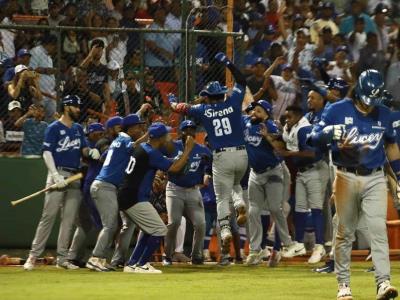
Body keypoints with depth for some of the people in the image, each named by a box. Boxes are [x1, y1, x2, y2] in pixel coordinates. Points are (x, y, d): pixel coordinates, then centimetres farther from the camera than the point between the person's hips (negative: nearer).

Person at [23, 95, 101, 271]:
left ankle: (62, 258, 8)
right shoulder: (54, 128, -3)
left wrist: (91, 152, -7)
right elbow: (47, 152, -9)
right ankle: (33, 256, -12)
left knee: (69, 219, 4)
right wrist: (55, 175, -20)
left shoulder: (78, 129, 17)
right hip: (58, 174, -6)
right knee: (49, 216, -12)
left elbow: (84, 149, 18)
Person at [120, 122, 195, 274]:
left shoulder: (142, 147, 12)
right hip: (135, 199, -10)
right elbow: (174, 168, -18)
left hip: (126, 198, 10)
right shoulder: (151, 153, -17)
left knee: (148, 229, 22)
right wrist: (188, 149, -10)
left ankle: (132, 264, 19)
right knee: (159, 230, -5)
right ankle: (142, 265, -3)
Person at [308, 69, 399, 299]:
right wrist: (330, 133, -26)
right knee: (345, 232, 4)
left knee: (378, 229, -11)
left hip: (375, 179, 1)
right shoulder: (338, 110, -4)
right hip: (346, 178, -1)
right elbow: (314, 138, -5)